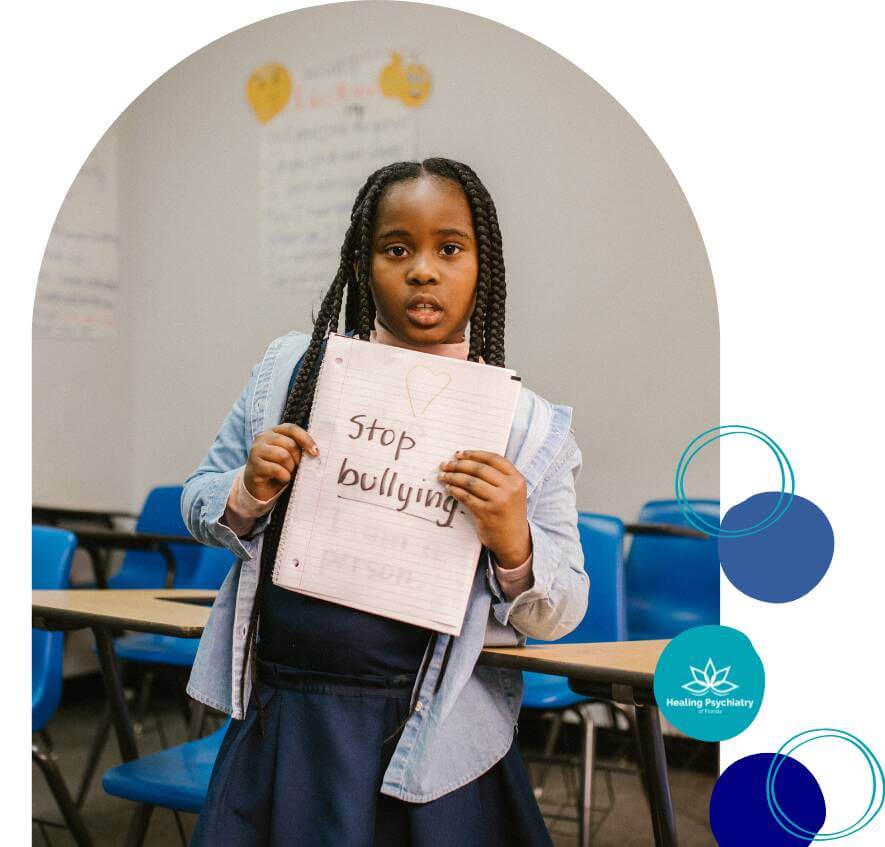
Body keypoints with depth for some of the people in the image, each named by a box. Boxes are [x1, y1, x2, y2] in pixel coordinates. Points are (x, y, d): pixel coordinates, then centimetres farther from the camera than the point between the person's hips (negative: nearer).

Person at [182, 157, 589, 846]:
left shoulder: (531, 426, -4)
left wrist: (513, 544, -21)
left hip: (428, 740, -2)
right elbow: (199, 508, 10)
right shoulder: (293, 368, 2)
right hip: (279, 715, 2)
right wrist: (250, 495, -12)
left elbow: (561, 613, -1)